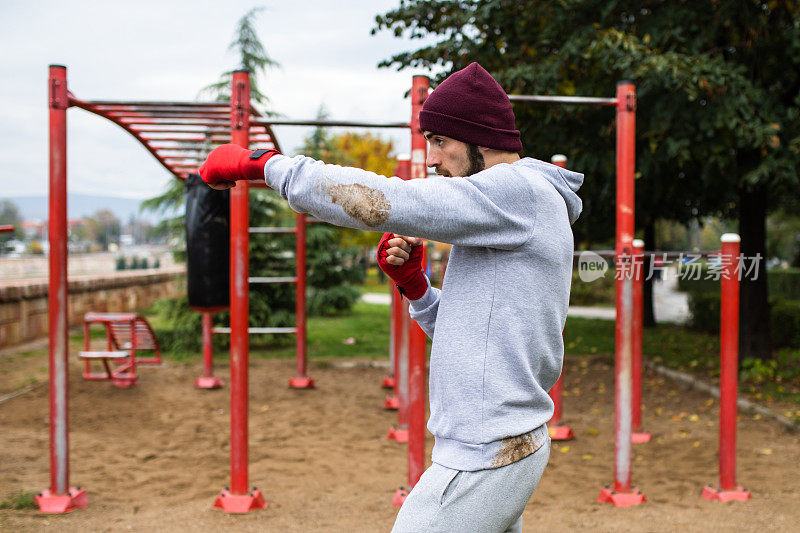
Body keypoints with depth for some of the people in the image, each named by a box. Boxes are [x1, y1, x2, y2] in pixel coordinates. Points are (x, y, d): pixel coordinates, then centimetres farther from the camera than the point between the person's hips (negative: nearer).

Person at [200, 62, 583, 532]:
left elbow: (377, 202, -24)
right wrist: (413, 284, 4)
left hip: (482, 459, -10)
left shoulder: (521, 190, -15)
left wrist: (262, 164, -17)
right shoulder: (530, 205, 17)